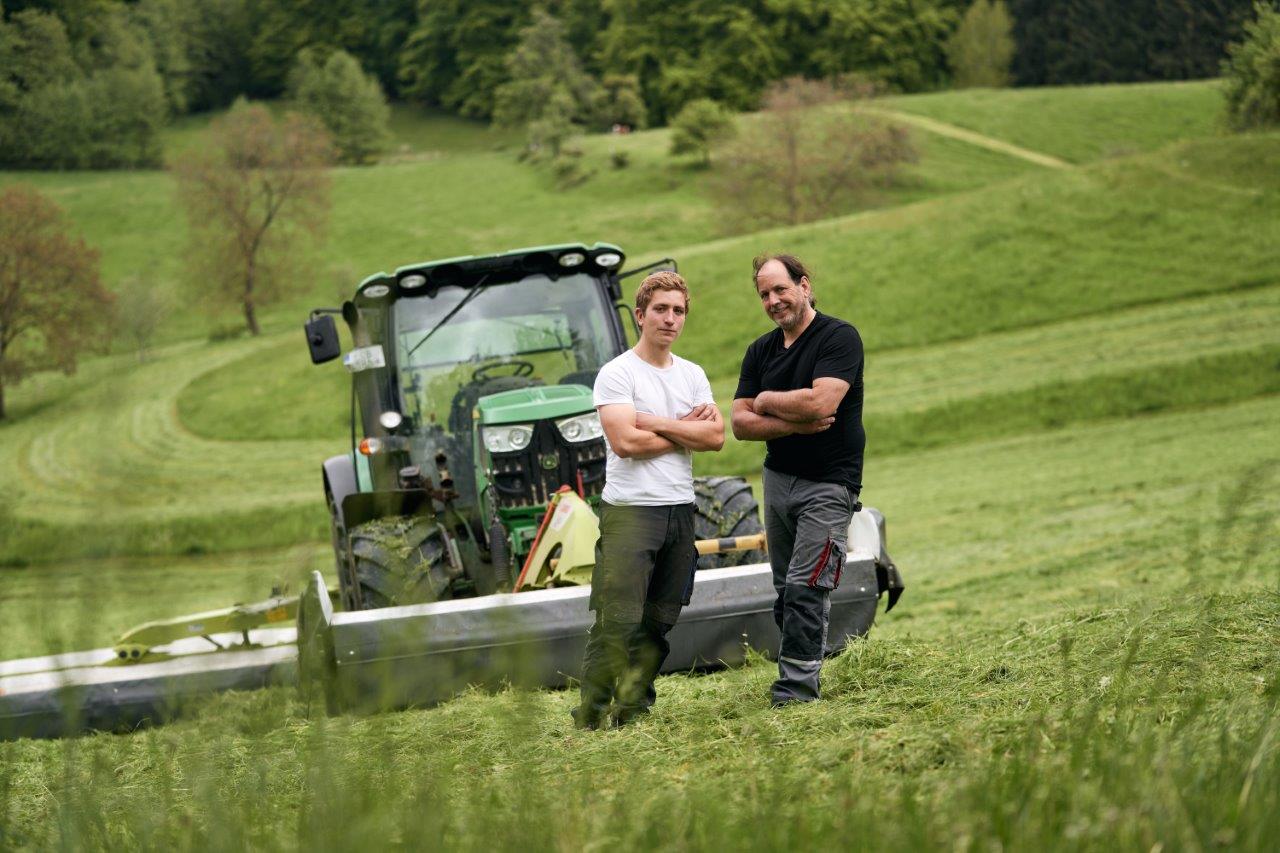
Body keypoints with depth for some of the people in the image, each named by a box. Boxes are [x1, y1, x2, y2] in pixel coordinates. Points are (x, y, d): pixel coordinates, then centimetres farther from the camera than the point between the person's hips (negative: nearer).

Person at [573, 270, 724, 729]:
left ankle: (633, 704, 16)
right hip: (630, 508, -6)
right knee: (618, 618, -11)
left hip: (680, 509, 6)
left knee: (659, 620, 8)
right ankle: (592, 712, -6)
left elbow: (716, 436, 2)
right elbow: (624, 441, -17)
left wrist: (659, 424, -10)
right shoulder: (617, 374, -5)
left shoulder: (692, 375, 14)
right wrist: (686, 431, -4)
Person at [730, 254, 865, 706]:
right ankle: (801, 676, 17)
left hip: (828, 485, -7)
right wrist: (795, 424, -14)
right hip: (778, 479, 7)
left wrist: (767, 401, -7)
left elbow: (820, 402, -24)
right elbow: (740, 423, 3)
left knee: (804, 589, -13)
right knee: (786, 593, 9)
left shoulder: (839, 337, -10)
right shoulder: (760, 351, 11)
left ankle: (796, 689, -11)